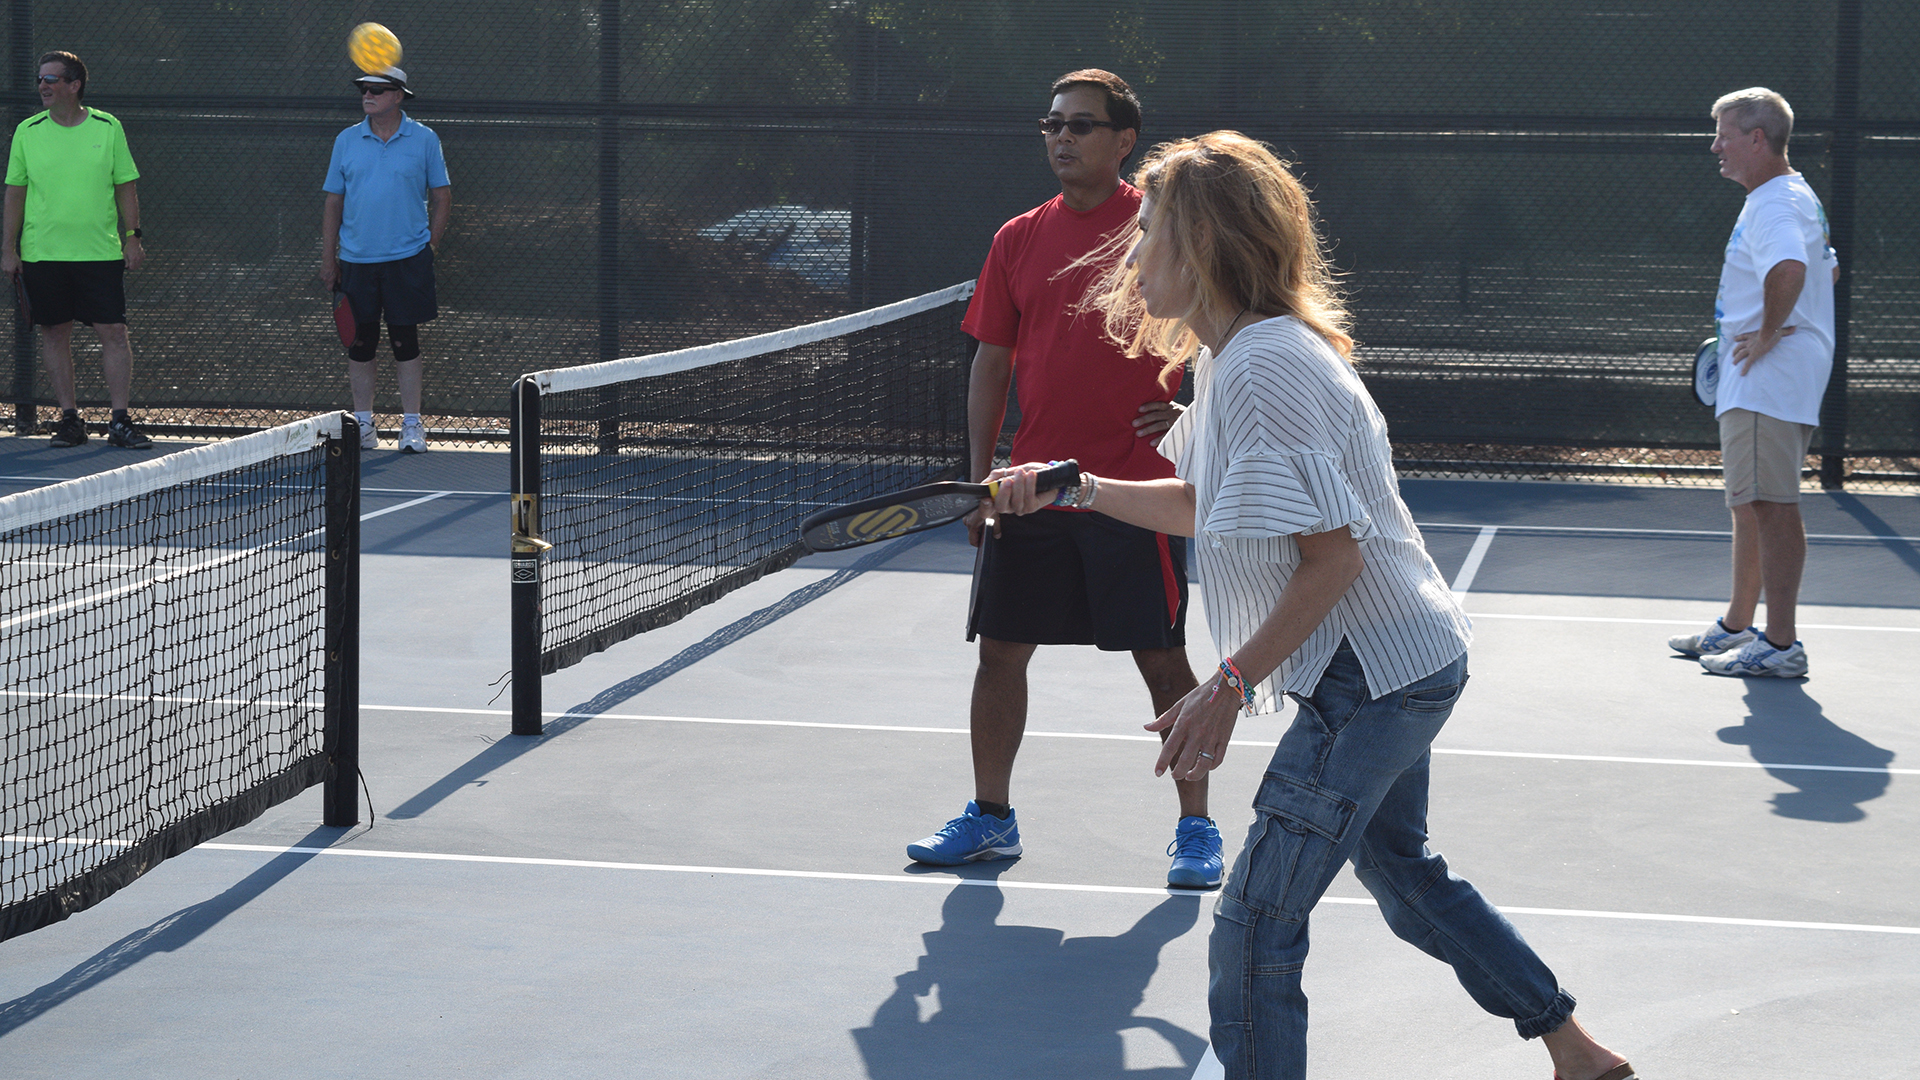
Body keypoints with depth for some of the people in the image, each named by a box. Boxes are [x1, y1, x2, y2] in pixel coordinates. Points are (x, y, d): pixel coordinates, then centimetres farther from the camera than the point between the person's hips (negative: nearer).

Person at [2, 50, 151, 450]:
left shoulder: (108, 128, 2)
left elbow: (126, 187, 6)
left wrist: (133, 237, -1)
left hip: (101, 252, -1)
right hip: (42, 253, 1)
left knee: (113, 333, -5)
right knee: (55, 334, 3)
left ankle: (120, 421, -2)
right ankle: (70, 419, 11)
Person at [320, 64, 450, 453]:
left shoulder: (424, 140, 1)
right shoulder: (346, 141, 6)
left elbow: (442, 196, 7)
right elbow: (333, 200, 9)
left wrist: (430, 246, 1)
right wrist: (328, 257, 5)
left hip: (407, 260, -2)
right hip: (355, 260, 2)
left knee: (405, 340, 0)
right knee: (360, 342, 5)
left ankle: (411, 425, 7)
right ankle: (363, 424, 14)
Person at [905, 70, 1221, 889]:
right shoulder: (1018, 240, 8)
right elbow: (991, 362, 12)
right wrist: (979, 478, 8)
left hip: (1135, 490, -4)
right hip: (1032, 486, 4)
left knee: (1162, 661, 0)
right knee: (1000, 650, 8)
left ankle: (1195, 828, 11)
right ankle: (990, 817, 23)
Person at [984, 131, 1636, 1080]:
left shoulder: (1263, 368, -23)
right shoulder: (1229, 358, 9)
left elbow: (1333, 555, -25)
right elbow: (1199, 507, 21)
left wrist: (1227, 686, -23)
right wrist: (1070, 487, 13)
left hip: (1373, 672, -11)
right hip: (1405, 662, 11)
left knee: (1253, 926, -7)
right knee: (1404, 875, 26)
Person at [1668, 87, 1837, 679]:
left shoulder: (1776, 204, -17)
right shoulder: (1796, 197, 18)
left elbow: (1790, 269, -37)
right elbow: (1826, 269, 31)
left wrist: (1769, 334, -25)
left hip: (1767, 384, -11)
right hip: (1755, 384, 11)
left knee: (1771, 505, -10)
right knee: (1751, 506, 18)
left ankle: (1780, 645, -9)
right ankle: (1737, 626, 28)